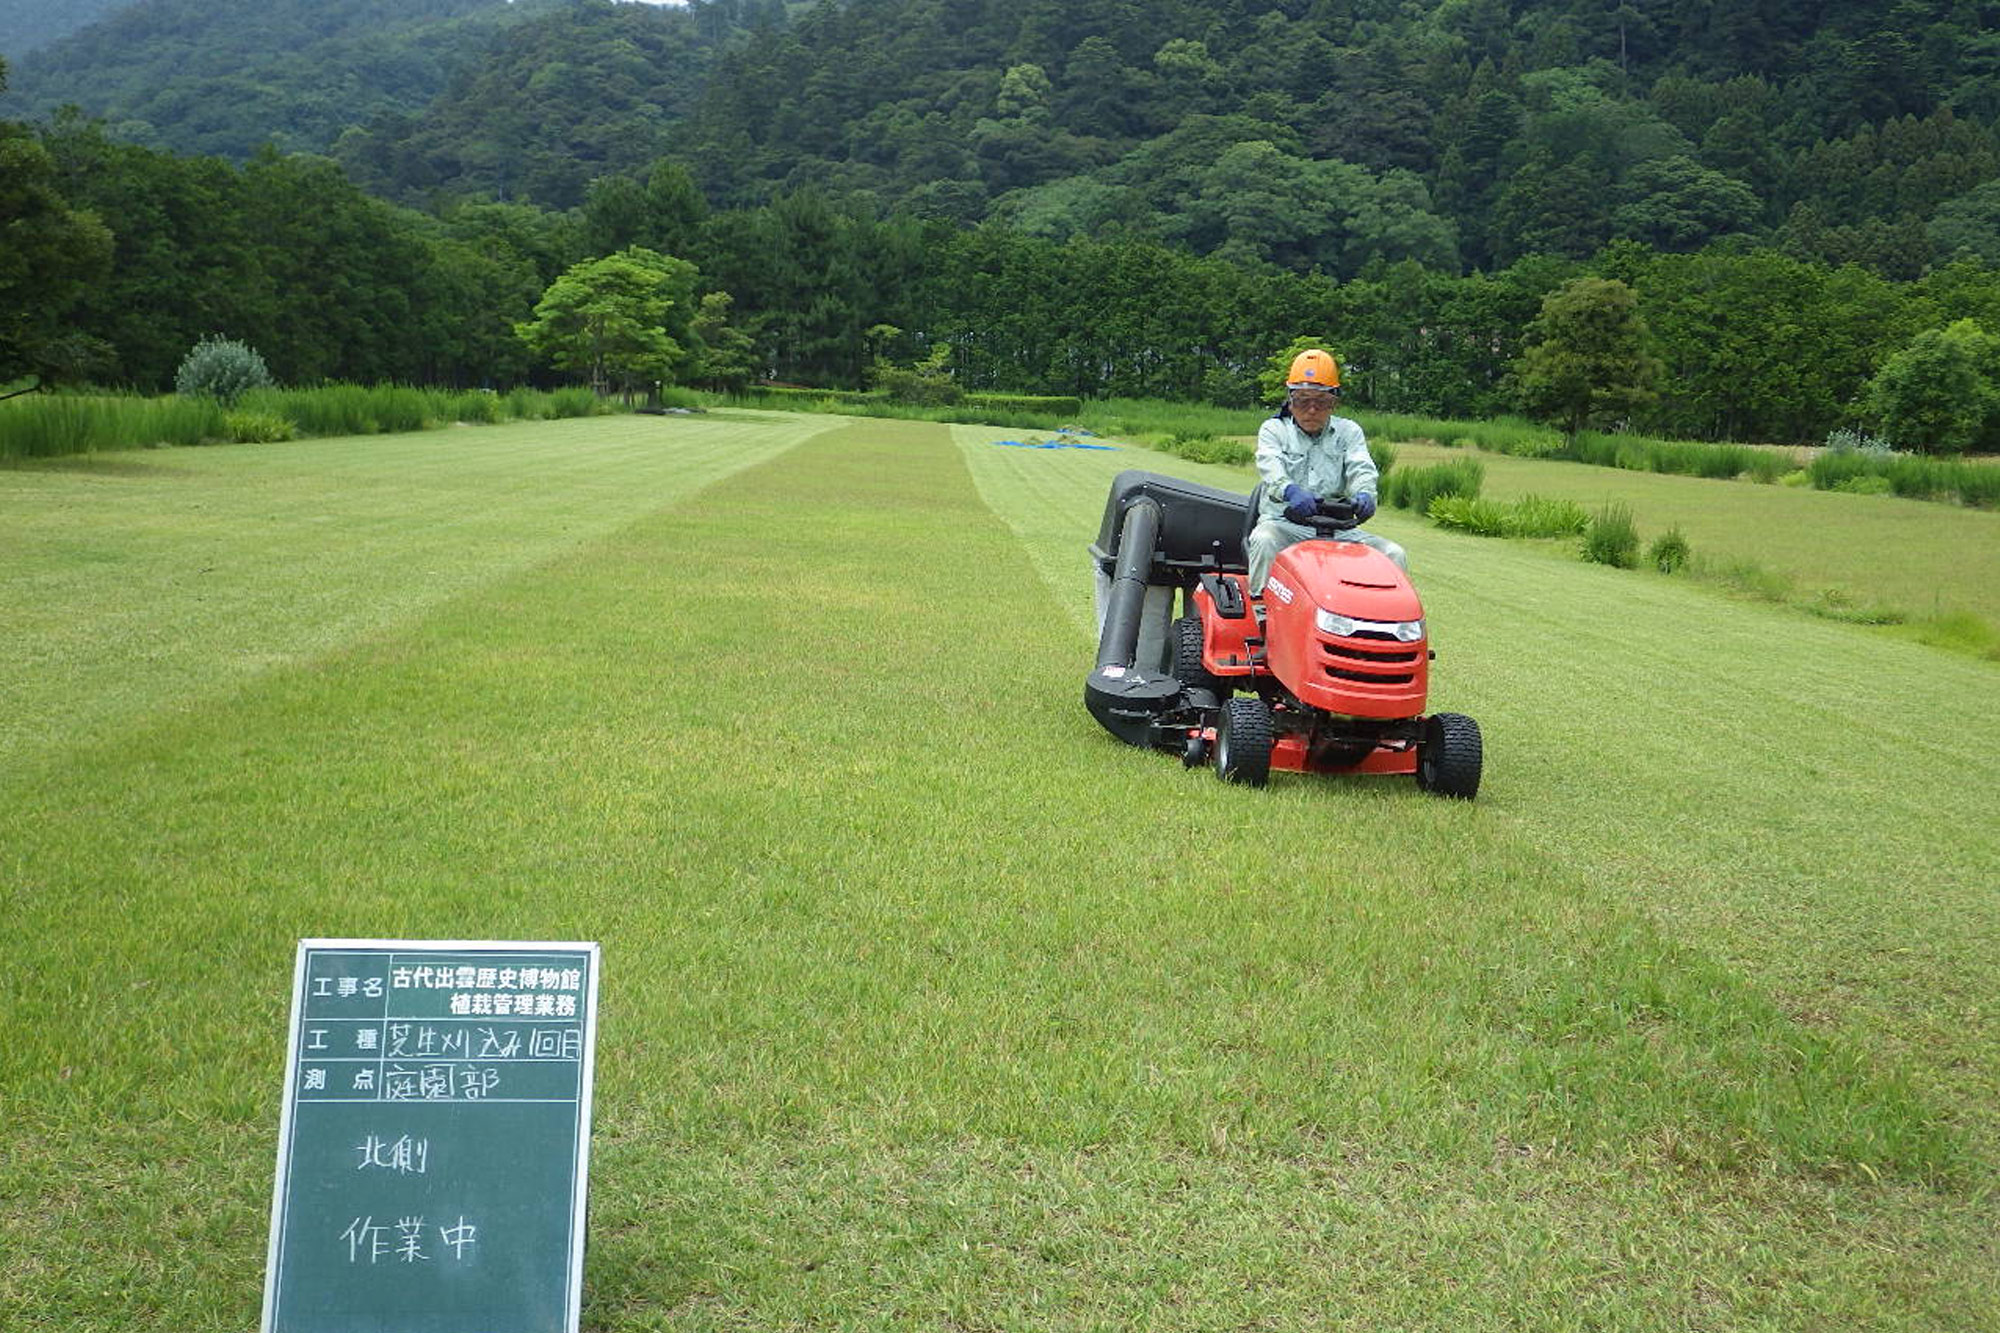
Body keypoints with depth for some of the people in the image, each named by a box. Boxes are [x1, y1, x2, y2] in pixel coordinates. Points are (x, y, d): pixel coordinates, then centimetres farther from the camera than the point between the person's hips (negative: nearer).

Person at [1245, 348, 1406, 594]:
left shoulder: (1348, 432, 16)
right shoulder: (1274, 430, 10)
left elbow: (1361, 469, -2)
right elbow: (1270, 466, -12)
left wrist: (1364, 494, -28)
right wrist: (1290, 491, -37)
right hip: (1284, 523, -2)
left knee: (1393, 555, -16)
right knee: (1264, 541, -36)